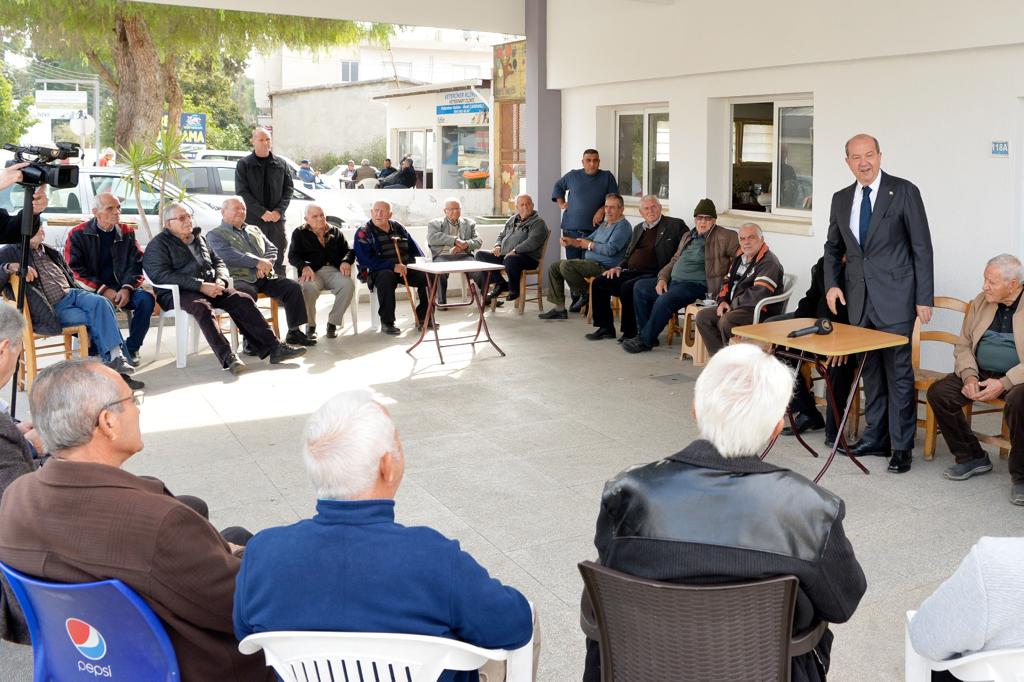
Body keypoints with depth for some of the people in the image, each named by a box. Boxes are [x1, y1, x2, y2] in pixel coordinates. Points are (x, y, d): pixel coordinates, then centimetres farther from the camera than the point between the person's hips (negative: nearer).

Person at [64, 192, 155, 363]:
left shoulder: (127, 232, 12)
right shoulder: (78, 234, 2)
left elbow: (136, 264, 6)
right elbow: (75, 269, -4)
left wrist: (126, 288, -14)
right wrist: (102, 290, -16)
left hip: (122, 289, 3)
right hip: (92, 291, -3)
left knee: (146, 299, -26)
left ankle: (131, 347, -11)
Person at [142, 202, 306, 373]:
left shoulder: (199, 238, 24)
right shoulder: (158, 245, 2)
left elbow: (218, 262, 23)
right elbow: (161, 275, -13)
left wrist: (220, 281, -3)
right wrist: (201, 286, -21)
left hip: (209, 288, 6)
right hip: (178, 293, -6)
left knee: (242, 300, -17)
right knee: (202, 307, -37)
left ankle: (273, 347, -23)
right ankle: (227, 356, -47)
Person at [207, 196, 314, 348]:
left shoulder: (254, 230, 29)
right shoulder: (215, 235, 8)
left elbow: (272, 249, 18)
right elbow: (229, 255, -10)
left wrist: (266, 264, -6)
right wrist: (258, 262, -18)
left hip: (265, 277, 6)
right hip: (241, 279, -6)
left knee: (293, 287, -15)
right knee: (245, 294, -38)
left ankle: (294, 332, -6)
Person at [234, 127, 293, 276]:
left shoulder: (280, 165, 13)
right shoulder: (243, 165, 3)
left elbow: (288, 189, 10)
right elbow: (242, 192, -5)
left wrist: (279, 211, -6)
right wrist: (262, 212, -14)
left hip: (277, 219, 3)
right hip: (253, 219, -3)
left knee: (279, 258, 4)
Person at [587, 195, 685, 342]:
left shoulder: (675, 225, 3)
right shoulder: (638, 228, 23)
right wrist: (619, 267, 7)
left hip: (652, 274, -7)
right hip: (631, 272, 7)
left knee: (628, 287, -33)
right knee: (598, 283, -8)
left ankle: (630, 332, -18)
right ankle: (606, 328, 2)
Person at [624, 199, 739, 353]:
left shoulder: (723, 236, -3)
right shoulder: (688, 236, 21)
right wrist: (662, 278, 7)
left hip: (696, 285, -9)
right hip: (673, 281, 9)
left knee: (664, 301, -31)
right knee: (639, 287, 2)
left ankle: (646, 340, -14)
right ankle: (646, 333, 5)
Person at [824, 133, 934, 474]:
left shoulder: (904, 191, -5)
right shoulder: (841, 199, 10)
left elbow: (922, 247, -6)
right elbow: (833, 247, 20)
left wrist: (924, 298, -9)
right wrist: (832, 284, 4)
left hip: (894, 299, -5)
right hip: (859, 300, 5)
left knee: (898, 372, -2)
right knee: (870, 370, 13)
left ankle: (901, 446, 6)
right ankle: (876, 437, 24)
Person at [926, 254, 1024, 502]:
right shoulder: (980, 302, 8)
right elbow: (963, 345, 11)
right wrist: (969, 376, -8)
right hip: (981, 374, 6)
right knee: (938, 392, -16)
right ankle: (972, 457, 3)